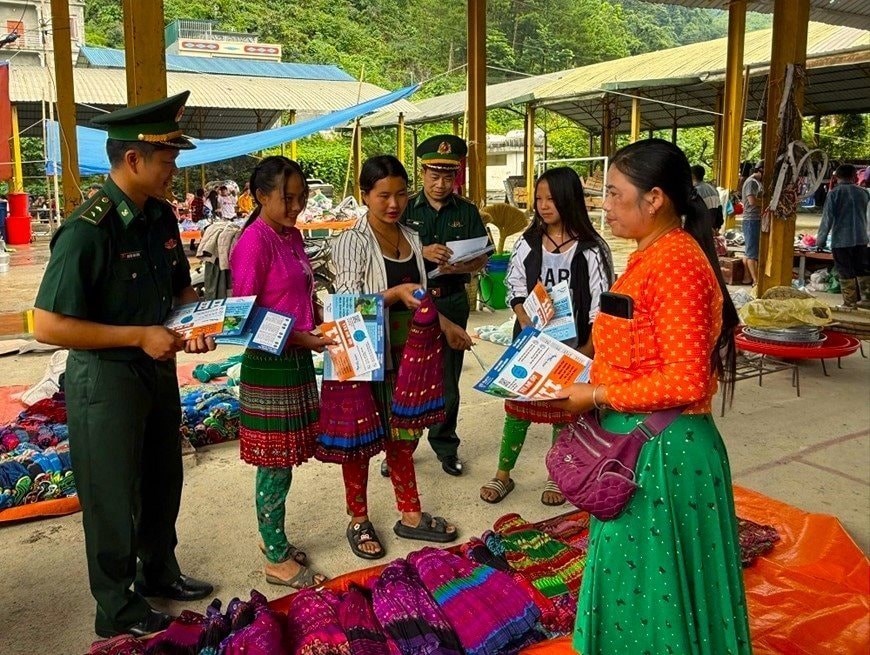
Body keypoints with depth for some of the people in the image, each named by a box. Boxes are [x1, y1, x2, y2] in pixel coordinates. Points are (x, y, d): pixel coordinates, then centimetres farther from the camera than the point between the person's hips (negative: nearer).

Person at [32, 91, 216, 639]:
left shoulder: (162, 215, 0)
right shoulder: (88, 230, -24)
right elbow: (48, 326, -24)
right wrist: (140, 336, -24)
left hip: (159, 369, 8)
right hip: (106, 379, -7)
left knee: (163, 482, 23)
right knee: (114, 496, 11)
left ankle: (160, 572, 46)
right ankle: (117, 608, 32)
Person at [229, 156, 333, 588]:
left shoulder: (292, 236, 10)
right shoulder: (254, 243, -16)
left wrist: (321, 318, 4)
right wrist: (297, 338, -21)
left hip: (298, 360, 8)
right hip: (269, 365, -8)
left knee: (282, 462, 17)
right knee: (276, 466, 2)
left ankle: (272, 538, 33)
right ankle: (277, 561, 16)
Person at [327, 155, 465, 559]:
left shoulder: (412, 239, 8)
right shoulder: (352, 243, -12)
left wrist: (446, 325, 14)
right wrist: (395, 293, -32)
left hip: (405, 351, 6)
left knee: (402, 434, 16)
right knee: (360, 438, 8)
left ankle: (410, 515, 30)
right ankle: (359, 521, 25)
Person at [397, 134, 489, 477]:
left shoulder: (467, 212, 5)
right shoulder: (406, 209, 1)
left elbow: (483, 258, 4)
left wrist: (459, 268, -18)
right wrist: (422, 253, -24)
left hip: (452, 302, 1)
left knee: (448, 378, 10)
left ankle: (445, 445, 25)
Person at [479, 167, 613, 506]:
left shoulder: (591, 250, -8)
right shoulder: (527, 244, 1)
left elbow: (602, 305, -7)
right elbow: (516, 290, 4)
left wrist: (589, 349, -13)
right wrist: (528, 325, -11)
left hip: (572, 345, -2)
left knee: (565, 412, 9)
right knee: (518, 406, 9)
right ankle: (502, 475, 23)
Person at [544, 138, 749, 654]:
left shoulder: (677, 264, -22)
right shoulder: (652, 257, 9)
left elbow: (684, 381, -26)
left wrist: (597, 396, -18)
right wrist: (582, 385, 6)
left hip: (661, 450, -9)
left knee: (656, 583, 10)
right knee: (630, 577, 25)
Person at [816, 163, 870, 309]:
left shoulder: (834, 193, -9)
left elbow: (827, 219, -9)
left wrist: (821, 240, -5)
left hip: (840, 240, -4)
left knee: (846, 273, 2)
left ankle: (850, 303, 4)